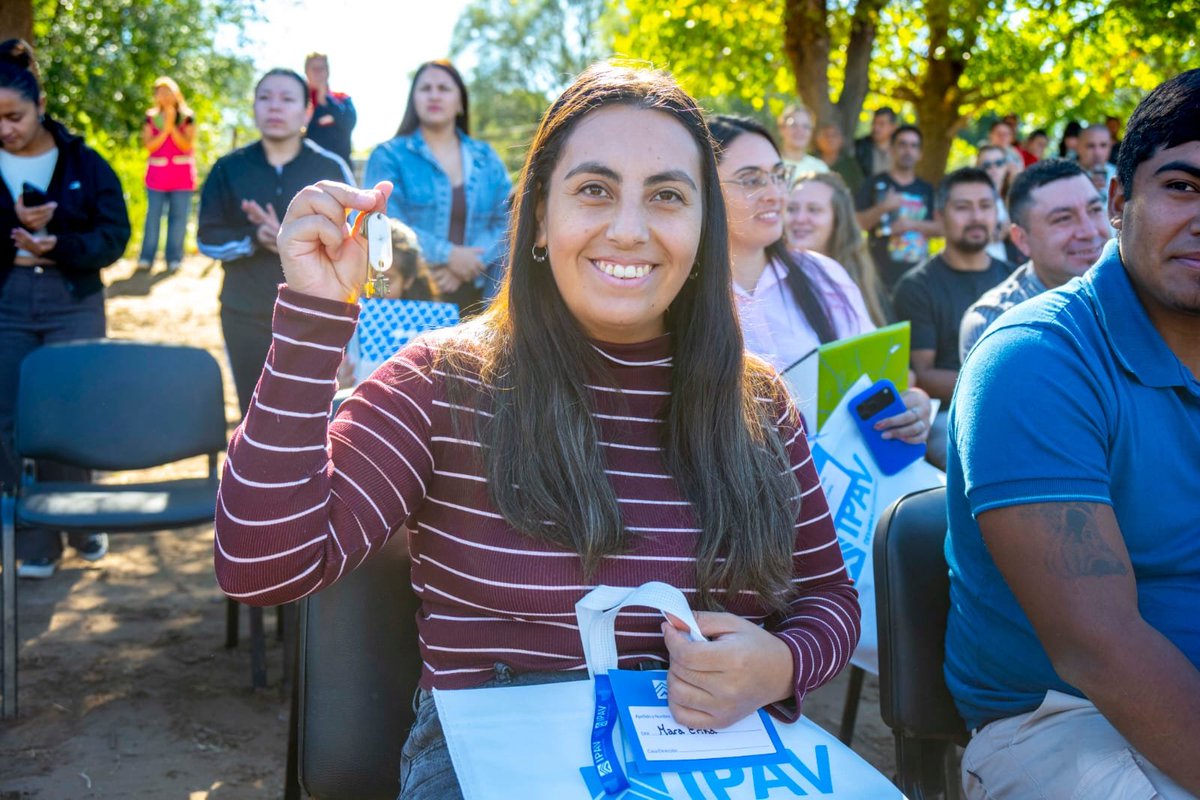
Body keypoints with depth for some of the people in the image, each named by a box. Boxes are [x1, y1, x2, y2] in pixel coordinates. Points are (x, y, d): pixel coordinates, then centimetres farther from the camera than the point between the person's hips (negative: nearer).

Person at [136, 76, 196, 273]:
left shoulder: (187, 118, 4)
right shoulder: (151, 118, 7)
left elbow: (187, 145, -7)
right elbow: (149, 146, -4)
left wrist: (172, 126, -16)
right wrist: (165, 129, -14)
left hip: (182, 176, 0)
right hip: (157, 174, 1)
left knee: (178, 217, -2)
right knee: (153, 216, -3)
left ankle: (174, 259, 2)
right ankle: (146, 258, -1)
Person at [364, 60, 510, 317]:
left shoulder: (486, 159, 13)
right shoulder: (389, 156, 6)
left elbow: (506, 223, 5)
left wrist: (467, 268, -10)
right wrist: (448, 254, -13)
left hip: (472, 294, 3)